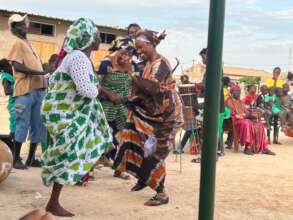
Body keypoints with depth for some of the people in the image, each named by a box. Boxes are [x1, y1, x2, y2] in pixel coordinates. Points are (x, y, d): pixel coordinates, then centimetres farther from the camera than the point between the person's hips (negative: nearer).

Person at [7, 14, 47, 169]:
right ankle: (16, 159, 2)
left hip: (38, 90, 8)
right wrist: (41, 72, -19)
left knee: (38, 126, 8)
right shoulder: (18, 43, -2)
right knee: (23, 125, -6)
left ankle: (31, 159, 16)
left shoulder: (28, 43, 23)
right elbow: (17, 66, -14)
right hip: (25, 90, -8)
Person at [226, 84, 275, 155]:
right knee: (246, 124, -39)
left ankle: (263, 147, -21)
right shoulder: (229, 101, 3)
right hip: (235, 120, -7)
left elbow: (246, 112, 18)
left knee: (259, 125, -15)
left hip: (245, 119, 7)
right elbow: (232, 113, -8)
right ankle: (248, 147, -35)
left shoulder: (240, 102, 27)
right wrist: (244, 115, -14)